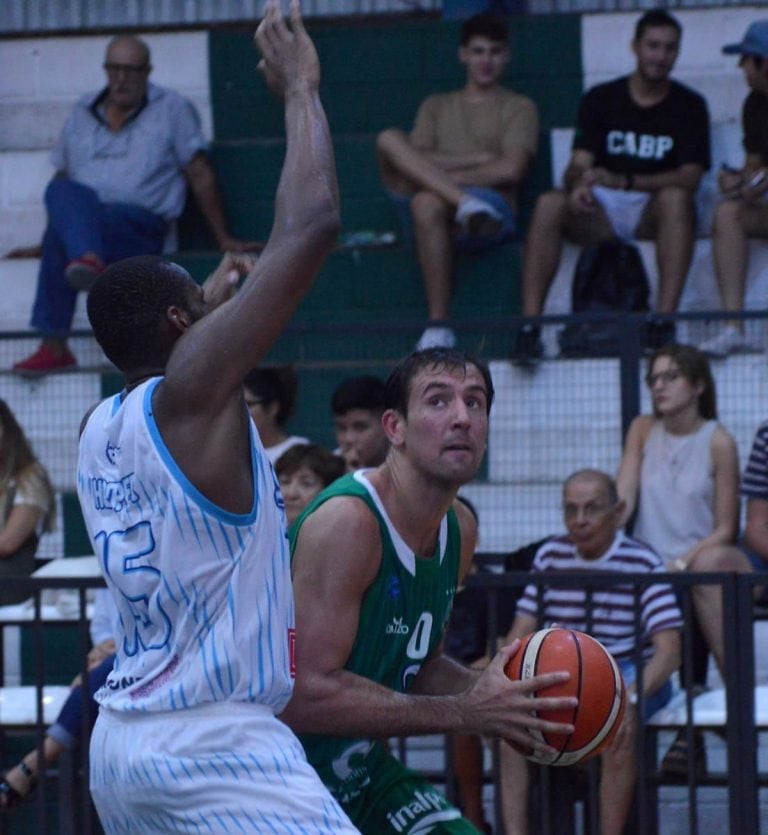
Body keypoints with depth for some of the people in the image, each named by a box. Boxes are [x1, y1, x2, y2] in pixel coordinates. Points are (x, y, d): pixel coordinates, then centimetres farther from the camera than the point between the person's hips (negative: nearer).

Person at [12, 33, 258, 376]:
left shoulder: (172, 110, 10)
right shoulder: (83, 112, 21)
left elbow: (200, 175, 6)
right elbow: (61, 176, 25)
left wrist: (224, 239, 2)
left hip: (140, 225, -4)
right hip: (85, 223, 4)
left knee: (61, 232, -32)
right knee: (63, 192, -31)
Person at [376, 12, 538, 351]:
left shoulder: (519, 108, 16)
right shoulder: (436, 106, 27)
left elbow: (510, 170, -1)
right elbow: (418, 158, 9)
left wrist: (447, 175, -5)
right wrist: (479, 158, 0)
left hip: (495, 211, -3)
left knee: (428, 204, -38)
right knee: (389, 138, -19)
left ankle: (438, 327, -38)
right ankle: (466, 205, -37)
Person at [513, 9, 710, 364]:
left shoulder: (689, 106, 5)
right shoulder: (600, 99, 9)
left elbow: (690, 177, -9)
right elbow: (579, 164, -3)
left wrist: (625, 182, -23)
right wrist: (577, 185, -30)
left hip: (653, 213, -1)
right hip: (600, 212, 1)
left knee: (676, 198, -36)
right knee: (548, 205, -29)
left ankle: (664, 320, -43)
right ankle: (529, 325, -36)